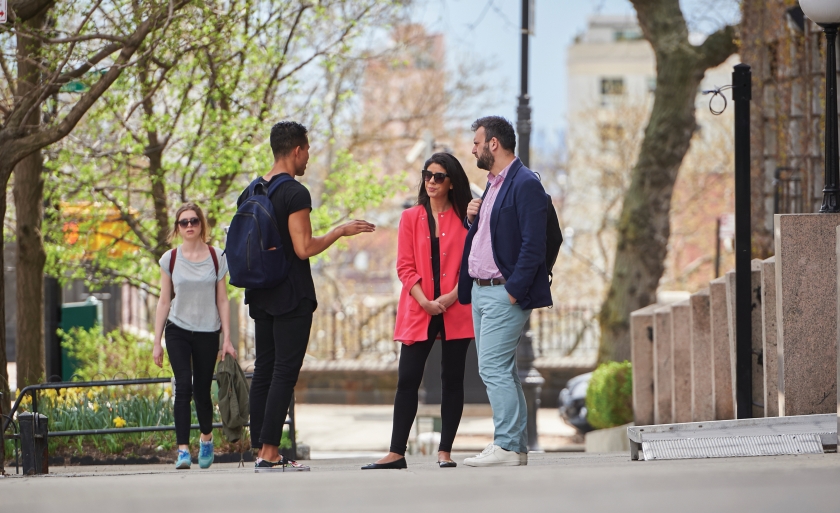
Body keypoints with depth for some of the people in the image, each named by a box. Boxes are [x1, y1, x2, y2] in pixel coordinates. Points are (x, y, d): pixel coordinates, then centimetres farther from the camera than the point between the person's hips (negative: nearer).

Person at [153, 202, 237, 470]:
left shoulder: (216, 258, 0)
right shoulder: (170, 259, 1)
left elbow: (222, 301, 3)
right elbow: (164, 302, 5)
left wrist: (227, 339, -1)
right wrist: (157, 342, 2)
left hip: (207, 332, 0)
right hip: (178, 330, 0)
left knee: (202, 390, 5)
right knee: (183, 386, -15)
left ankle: (206, 437, 34)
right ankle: (183, 449, -17)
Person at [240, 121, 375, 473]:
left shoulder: (250, 193, 11)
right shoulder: (295, 194, -14)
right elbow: (304, 249, -18)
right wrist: (340, 231, -7)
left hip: (260, 296, 8)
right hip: (291, 298, -8)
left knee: (264, 370, 9)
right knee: (284, 372, -7)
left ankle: (261, 450, 9)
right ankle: (270, 453, -11)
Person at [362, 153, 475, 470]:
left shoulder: (464, 219, 5)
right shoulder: (411, 218, 9)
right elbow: (405, 266, 3)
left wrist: (452, 297, -13)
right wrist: (425, 302, -11)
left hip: (456, 311, -1)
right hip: (418, 310, 1)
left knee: (452, 379, 2)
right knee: (407, 379, -4)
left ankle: (445, 452, 7)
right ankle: (396, 453, -2)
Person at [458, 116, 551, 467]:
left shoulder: (525, 184, -12)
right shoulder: (493, 185, 19)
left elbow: (533, 245, -18)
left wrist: (513, 290, -20)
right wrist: (472, 219, 6)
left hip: (504, 292, -10)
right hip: (481, 291, 10)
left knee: (493, 368, -13)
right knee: (500, 371, 10)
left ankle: (506, 447, -12)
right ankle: (517, 446, 13)